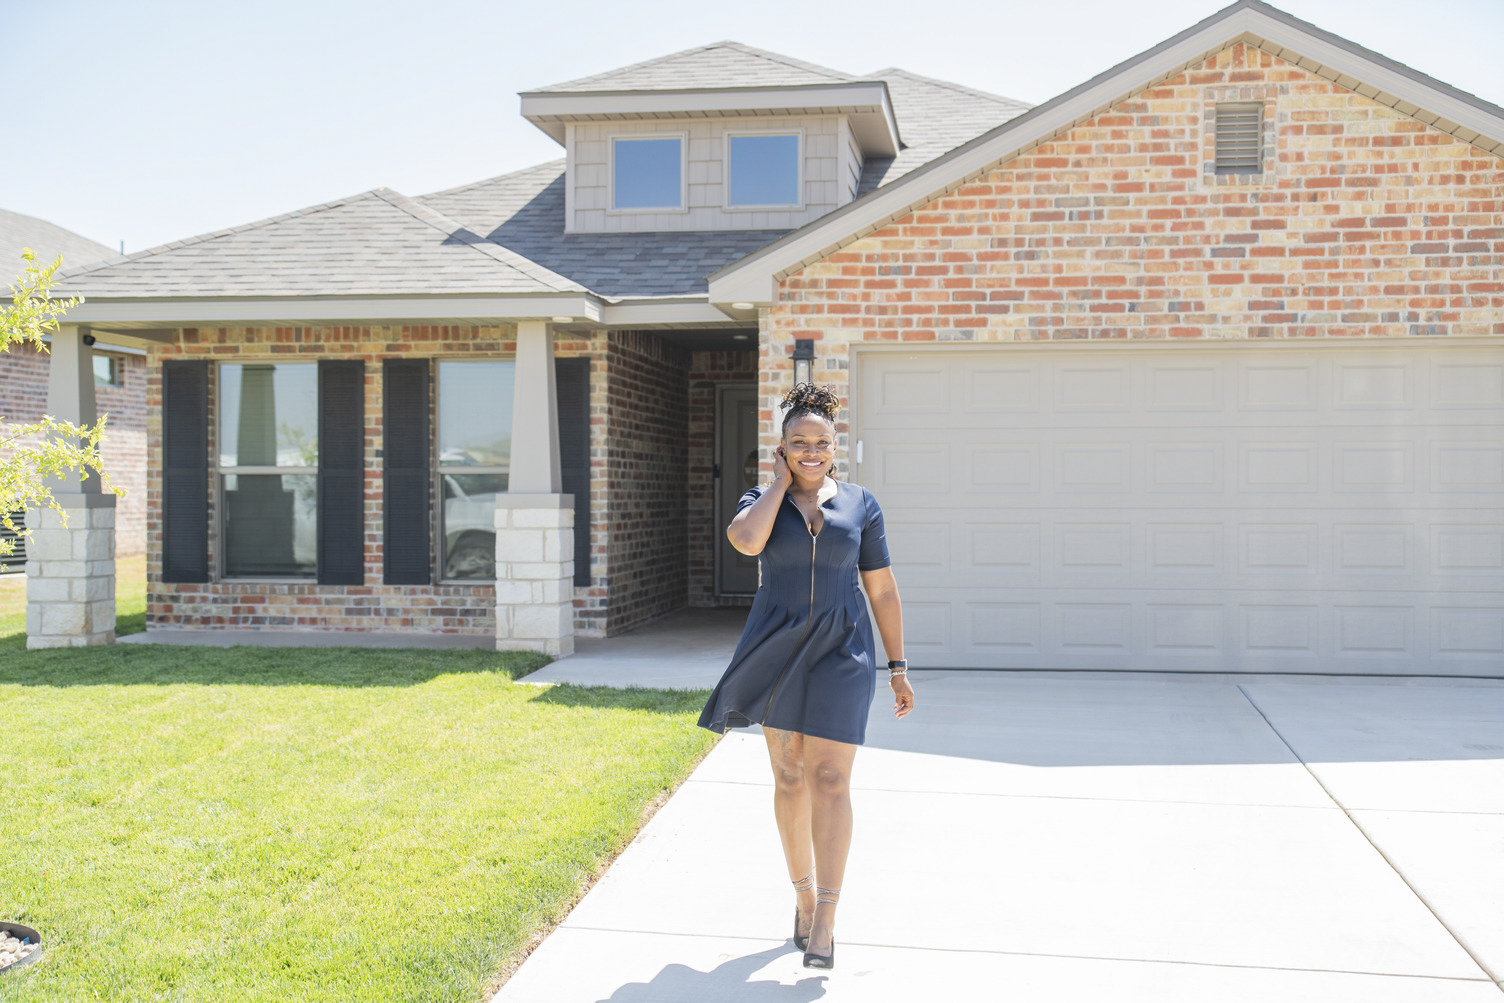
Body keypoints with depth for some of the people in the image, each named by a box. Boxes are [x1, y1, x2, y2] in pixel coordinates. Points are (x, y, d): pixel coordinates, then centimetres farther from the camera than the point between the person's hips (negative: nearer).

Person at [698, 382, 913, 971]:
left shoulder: (860, 505, 3)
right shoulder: (761, 501, 3)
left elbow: (883, 590, 4)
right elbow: (745, 540, -22)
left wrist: (898, 668, 1)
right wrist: (780, 482, -9)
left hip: (840, 654, -1)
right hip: (777, 650, 1)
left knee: (830, 782, -8)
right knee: (789, 779, 8)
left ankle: (825, 922, -6)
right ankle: (804, 895, 25)